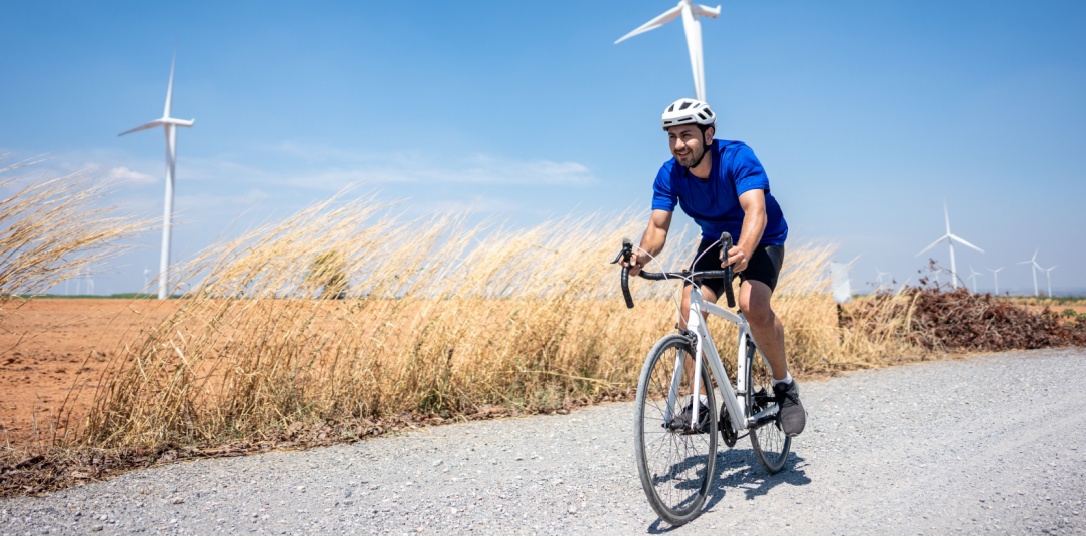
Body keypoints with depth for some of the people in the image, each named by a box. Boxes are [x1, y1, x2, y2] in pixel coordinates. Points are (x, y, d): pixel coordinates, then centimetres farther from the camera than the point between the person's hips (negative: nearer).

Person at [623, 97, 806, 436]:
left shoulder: (737, 157, -29)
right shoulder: (669, 174, -17)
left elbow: (756, 210, -44)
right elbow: (658, 224, -25)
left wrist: (743, 251, -63)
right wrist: (643, 254, -48)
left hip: (762, 240, -4)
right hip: (716, 241, 4)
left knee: (753, 305, -30)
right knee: (689, 309, -17)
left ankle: (785, 385, -6)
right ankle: (698, 403, -6)